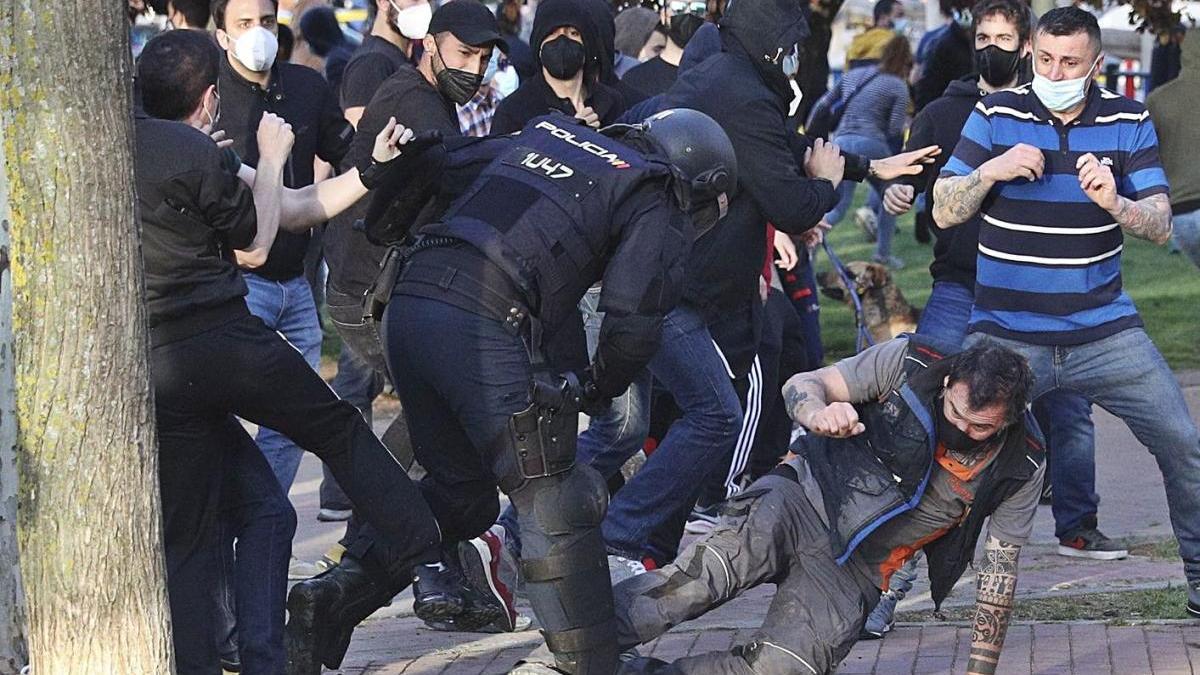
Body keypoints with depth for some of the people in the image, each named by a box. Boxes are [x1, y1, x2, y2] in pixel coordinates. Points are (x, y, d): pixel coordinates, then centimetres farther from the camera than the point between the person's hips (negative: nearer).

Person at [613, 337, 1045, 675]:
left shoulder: (1021, 469, -7)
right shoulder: (909, 364, -11)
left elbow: (999, 569, 1)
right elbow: (803, 385, -5)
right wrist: (817, 413, -31)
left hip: (855, 570, 1)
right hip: (807, 497, -1)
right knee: (709, 573, -35)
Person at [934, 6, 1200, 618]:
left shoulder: (1128, 122, 2)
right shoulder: (996, 117, -1)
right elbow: (944, 212, -1)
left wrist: (1115, 203, -25)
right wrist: (991, 171, -19)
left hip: (1105, 332, 1)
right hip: (1005, 334, -1)